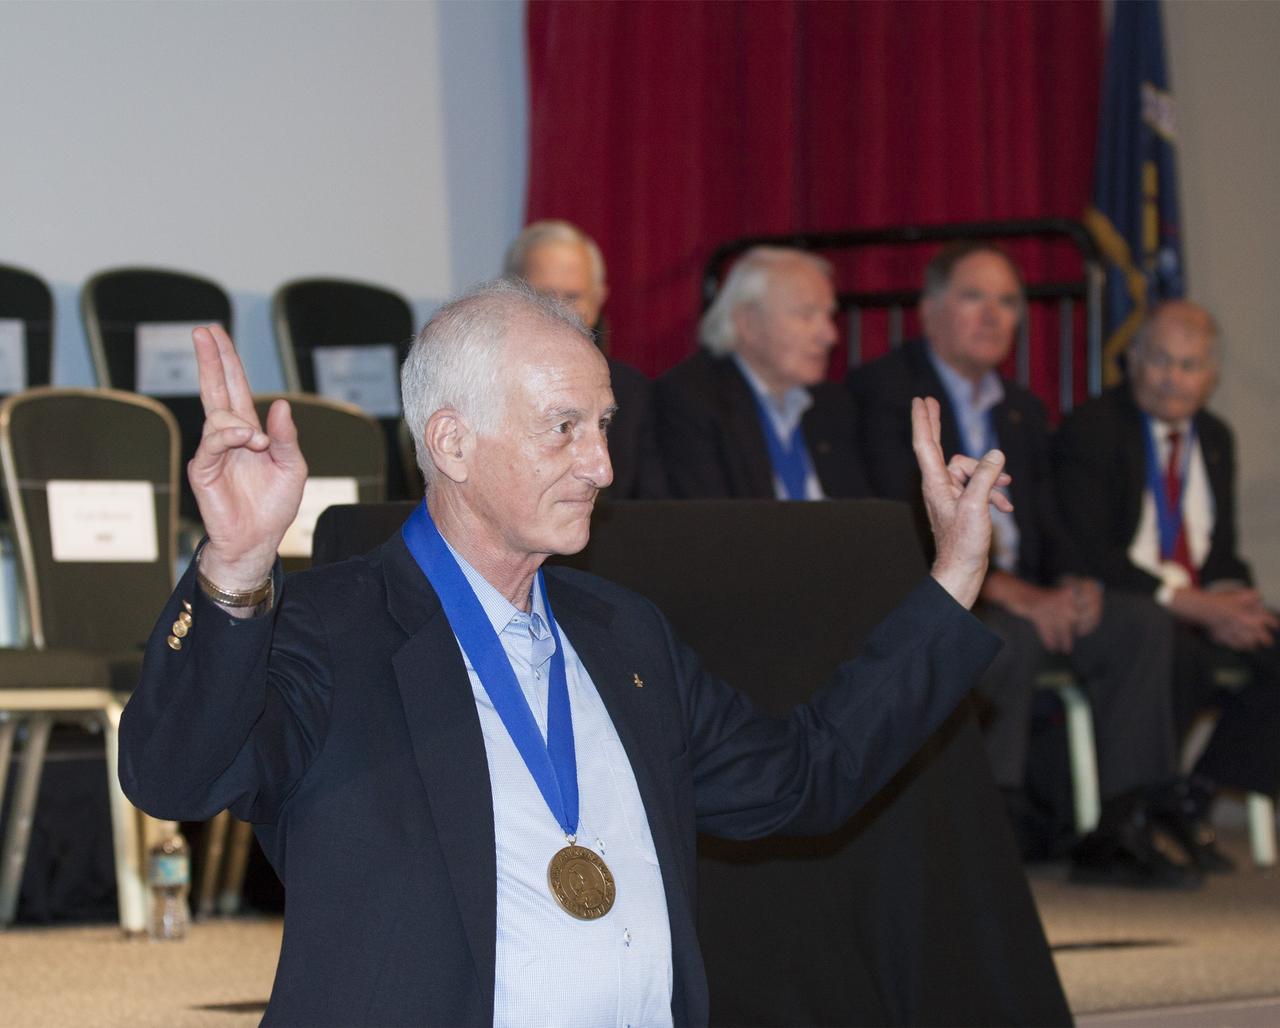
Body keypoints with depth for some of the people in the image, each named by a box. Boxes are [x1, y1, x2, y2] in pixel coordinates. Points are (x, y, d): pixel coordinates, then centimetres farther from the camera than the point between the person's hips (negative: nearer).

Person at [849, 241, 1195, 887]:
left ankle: (1121, 832, -19)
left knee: (1142, 624, -16)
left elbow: (1048, 527, 19)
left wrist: (1072, 585, -5)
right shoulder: (881, 391, -3)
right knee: (1014, 634, -37)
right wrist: (999, 586, -23)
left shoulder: (1022, 411, 22)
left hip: (1025, 598, 7)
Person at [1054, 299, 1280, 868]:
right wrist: (1191, 604, -24)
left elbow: (1223, 551, 17)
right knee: (1175, 655, -37)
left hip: (1201, 606, 7)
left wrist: (1232, 597, -9)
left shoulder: (1215, 438, 15)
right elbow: (1087, 552, -18)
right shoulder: (1090, 430, -8)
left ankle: (1194, 802, -10)